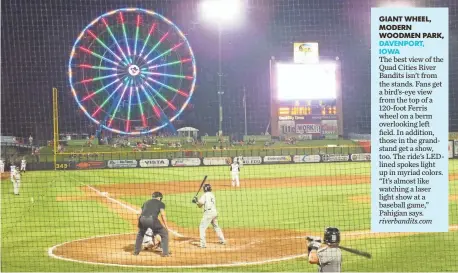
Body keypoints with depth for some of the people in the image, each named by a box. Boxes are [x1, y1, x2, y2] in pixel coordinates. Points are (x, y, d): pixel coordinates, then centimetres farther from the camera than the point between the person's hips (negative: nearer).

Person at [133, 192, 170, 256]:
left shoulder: (146, 202, 34)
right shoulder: (161, 203, 21)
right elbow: (163, 215, 9)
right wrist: (166, 226, 15)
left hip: (142, 219, 4)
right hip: (152, 219, -4)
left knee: (140, 234, 34)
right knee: (164, 233, 14)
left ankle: (136, 251, 34)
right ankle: (165, 253, 7)